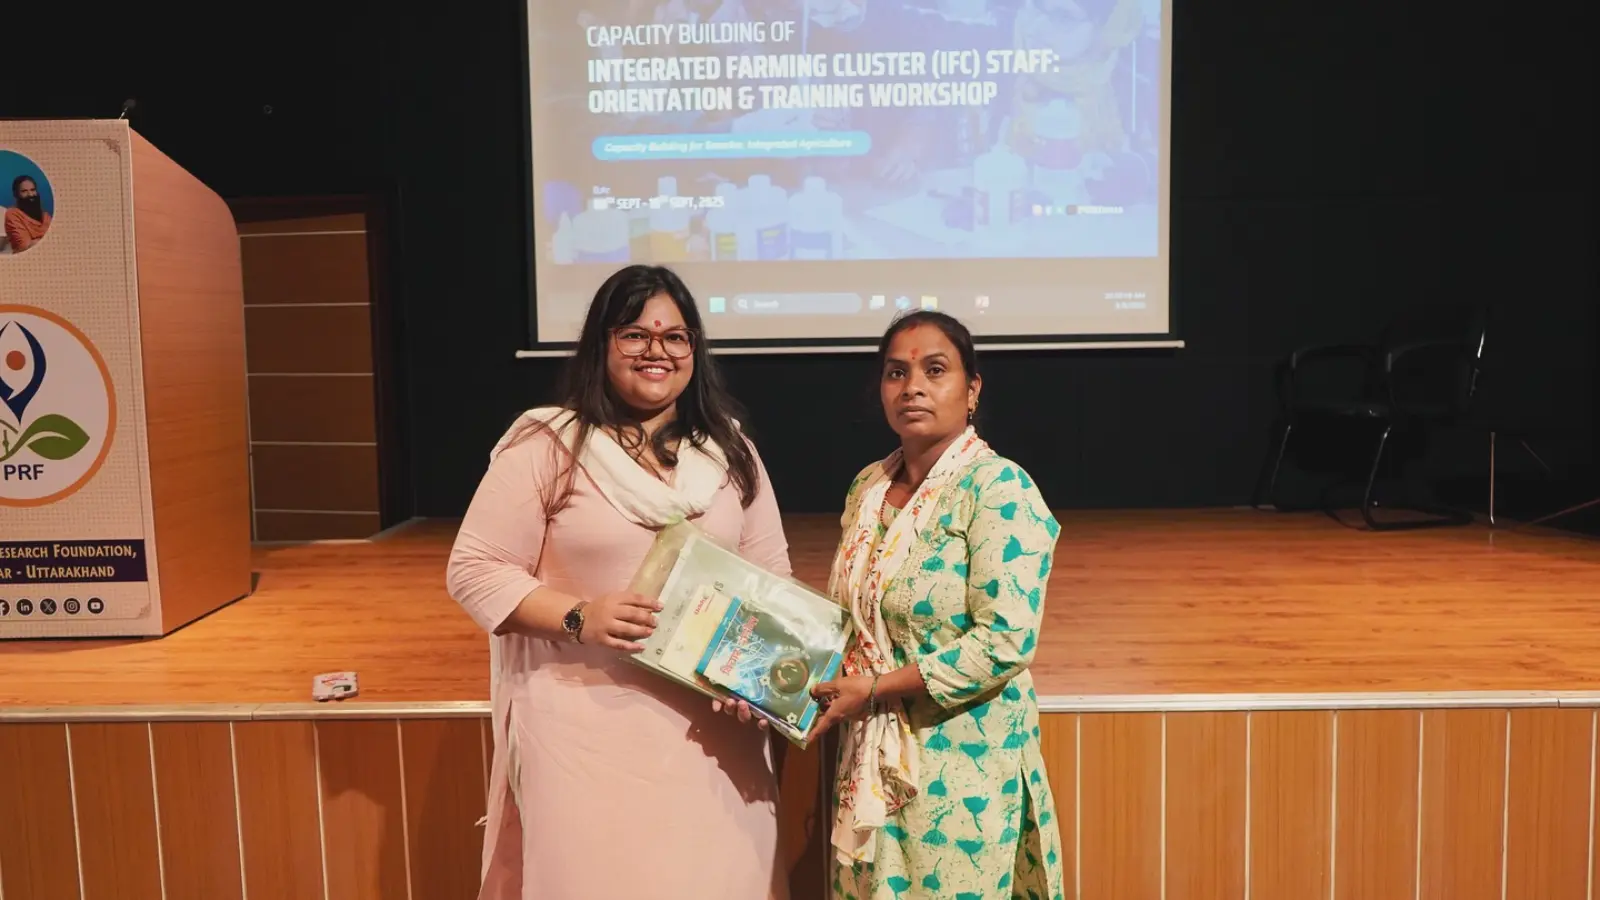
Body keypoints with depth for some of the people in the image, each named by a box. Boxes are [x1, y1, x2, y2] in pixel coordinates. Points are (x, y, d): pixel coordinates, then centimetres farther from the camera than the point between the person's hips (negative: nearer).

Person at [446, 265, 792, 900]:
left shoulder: (731, 451, 7)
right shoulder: (548, 446, -6)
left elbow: (771, 573, 10)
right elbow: (474, 570, -5)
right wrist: (578, 618, -19)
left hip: (710, 726, 4)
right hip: (587, 723, -3)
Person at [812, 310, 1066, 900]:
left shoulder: (1000, 490, -15)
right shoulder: (868, 485, 6)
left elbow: (1005, 644, -22)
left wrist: (873, 689, -19)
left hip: (963, 761, -6)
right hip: (872, 760, 6)